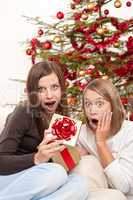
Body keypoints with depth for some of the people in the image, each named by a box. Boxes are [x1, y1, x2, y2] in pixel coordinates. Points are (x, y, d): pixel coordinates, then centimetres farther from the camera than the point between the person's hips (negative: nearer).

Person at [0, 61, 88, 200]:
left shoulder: (60, 115, 6)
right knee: (56, 173, -32)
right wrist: (36, 159, -33)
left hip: (36, 180, 6)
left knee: (80, 182, -21)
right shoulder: (23, 113, -13)